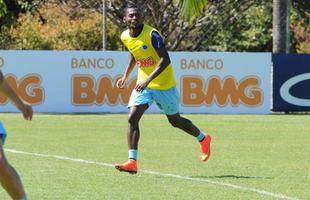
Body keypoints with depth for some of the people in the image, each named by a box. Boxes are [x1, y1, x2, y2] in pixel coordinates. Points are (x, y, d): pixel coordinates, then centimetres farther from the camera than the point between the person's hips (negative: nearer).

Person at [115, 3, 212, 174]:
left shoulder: (152, 34, -22)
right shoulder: (125, 37, -1)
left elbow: (165, 60, -29)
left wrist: (148, 80, -37)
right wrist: (125, 76, 17)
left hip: (164, 84, -5)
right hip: (143, 84, 5)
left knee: (175, 121, 11)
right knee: (132, 118, -14)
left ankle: (203, 139, 38)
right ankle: (132, 162, -17)